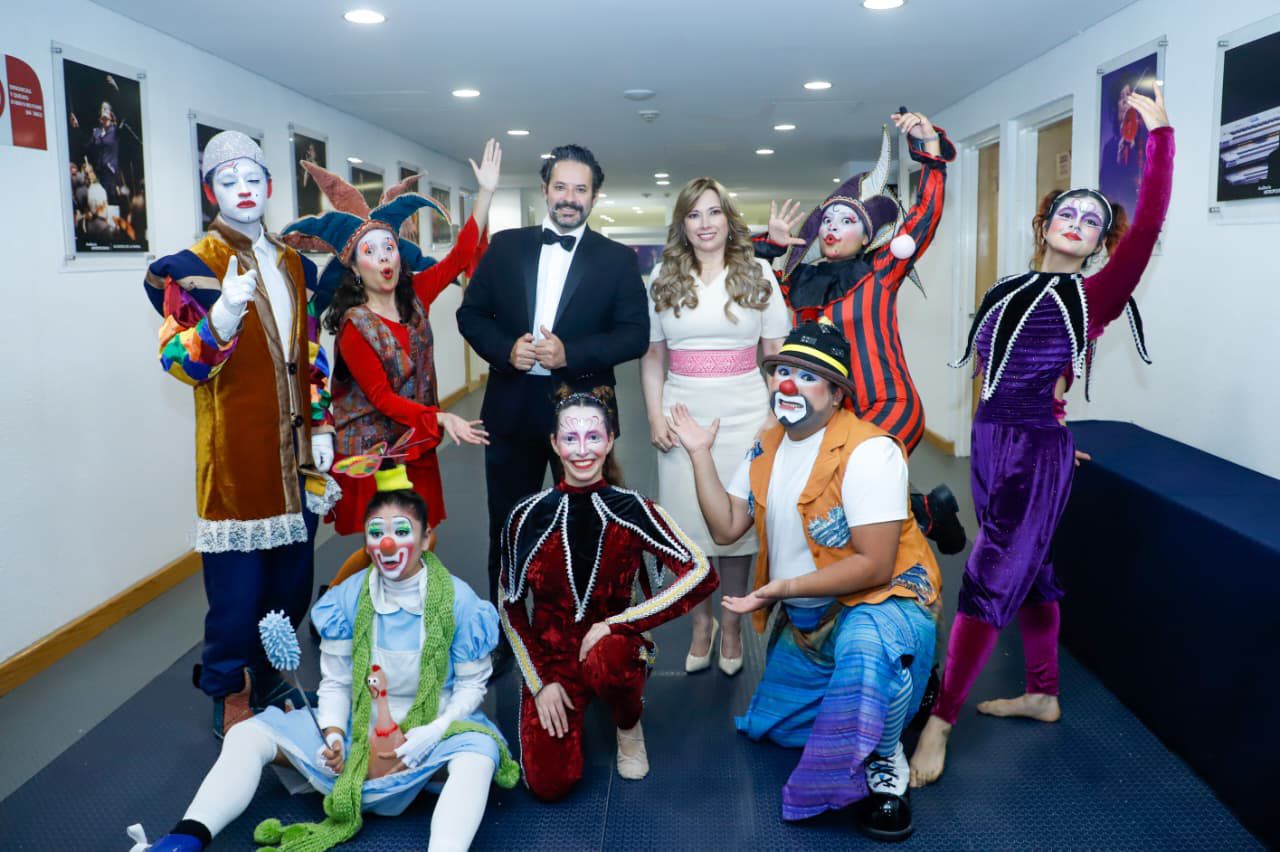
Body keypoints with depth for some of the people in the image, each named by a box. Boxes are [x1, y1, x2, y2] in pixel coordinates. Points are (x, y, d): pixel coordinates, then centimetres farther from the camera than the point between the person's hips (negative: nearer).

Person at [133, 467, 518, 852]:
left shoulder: (459, 601, -12)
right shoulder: (348, 599, -4)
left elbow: (471, 684, -5)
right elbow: (335, 682, 3)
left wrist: (429, 734, -21)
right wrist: (333, 734, -16)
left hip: (432, 727, -4)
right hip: (358, 724, 4)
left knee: (479, 749, -38)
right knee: (248, 734, -11)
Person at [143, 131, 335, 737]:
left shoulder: (296, 266, 12)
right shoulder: (191, 268, -4)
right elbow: (179, 361, -13)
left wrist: (322, 426, 10)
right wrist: (222, 318, -31)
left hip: (296, 450, 5)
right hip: (236, 453, -5)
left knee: (293, 578, 10)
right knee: (237, 582, -2)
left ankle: (268, 681, 28)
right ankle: (230, 699, 17)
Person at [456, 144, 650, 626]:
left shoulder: (618, 259, 0)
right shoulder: (505, 246, 5)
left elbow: (636, 334, -7)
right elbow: (470, 314, 5)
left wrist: (571, 353, -20)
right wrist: (505, 349, -14)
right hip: (512, 409, 2)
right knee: (506, 529, 11)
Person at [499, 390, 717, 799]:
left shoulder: (632, 510, -10)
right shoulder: (528, 516, -7)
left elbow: (701, 574, -21)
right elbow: (510, 606, 3)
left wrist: (616, 623, -23)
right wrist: (540, 681, -4)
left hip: (612, 645, -1)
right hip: (548, 655, 1)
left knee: (606, 662, -38)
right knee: (549, 785, -16)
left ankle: (629, 727, -1)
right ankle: (569, 713, 19)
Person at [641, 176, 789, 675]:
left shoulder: (758, 274, 3)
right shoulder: (663, 278, 6)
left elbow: (777, 354, 4)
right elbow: (652, 357, 8)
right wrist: (655, 416, -1)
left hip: (744, 414, -1)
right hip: (683, 413, 1)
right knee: (689, 522, 7)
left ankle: (732, 624, 24)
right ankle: (701, 623, 25)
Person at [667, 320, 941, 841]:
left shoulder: (868, 450, -23)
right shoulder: (766, 447, 3)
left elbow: (875, 565, -27)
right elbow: (726, 528, 0)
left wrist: (785, 588, -31)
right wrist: (700, 454, -6)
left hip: (879, 601, -8)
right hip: (804, 621, 8)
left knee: (867, 647, -43)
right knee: (767, 726, 20)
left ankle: (882, 768, -13)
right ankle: (891, 684, 31)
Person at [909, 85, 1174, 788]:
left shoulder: (1094, 295, -5)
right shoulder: (1010, 291, 11)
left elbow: (1148, 226, -19)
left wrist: (1160, 134, -22)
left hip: (1036, 451, -7)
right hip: (989, 441, 7)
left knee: (988, 582, -7)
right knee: (1028, 571, 18)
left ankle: (940, 722, 0)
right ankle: (1043, 695, 34)